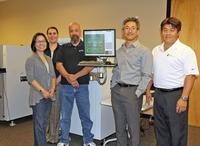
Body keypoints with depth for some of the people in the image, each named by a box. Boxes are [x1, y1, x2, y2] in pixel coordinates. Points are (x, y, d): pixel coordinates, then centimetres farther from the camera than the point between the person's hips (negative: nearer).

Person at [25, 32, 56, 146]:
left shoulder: (49, 59, 15)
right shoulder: (31, 60, -4)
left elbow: (53, 75, 13)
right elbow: (31, 78, -11)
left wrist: (52, 88, -3)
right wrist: (42, 90, -18)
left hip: (49, 96, 6)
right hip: (38, 96, -6)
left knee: (44, 123, 13)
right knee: (39, 124, -3)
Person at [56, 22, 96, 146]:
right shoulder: (64, 48, 10)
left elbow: (90, 66, -6)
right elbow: (59, 65, 0)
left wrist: (75, 76, -16)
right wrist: (68, 77, -16)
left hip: (82, 86, -1)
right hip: (65, 86, 2)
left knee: (85, 115, 6)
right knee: (65, 116, 10)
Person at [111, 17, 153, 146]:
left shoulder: (144, 51, -5)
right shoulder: (119, 51, 14)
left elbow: (147, 75, -10)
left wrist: (137, 94, -15)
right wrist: (113, 87, 8)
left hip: (132, 91, -6)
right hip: (117, 90, 6)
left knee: (133, 127, 3)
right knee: (119, 125, 15)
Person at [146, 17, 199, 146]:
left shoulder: (186, 51, -10)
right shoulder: (156, 50, 10)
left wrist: (184, 98, -20)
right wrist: (148, 90, 13)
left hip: (176, 95, -6)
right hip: (159, 94, 6)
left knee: (177, 131, 4)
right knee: (160, 129, 18)